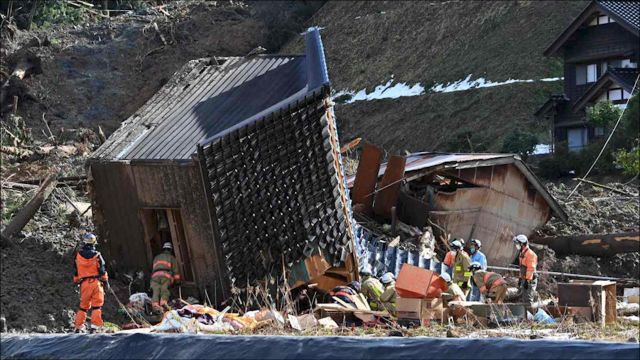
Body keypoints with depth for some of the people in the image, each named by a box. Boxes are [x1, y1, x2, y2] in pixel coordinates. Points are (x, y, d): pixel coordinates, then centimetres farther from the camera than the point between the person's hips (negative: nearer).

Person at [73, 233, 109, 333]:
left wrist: (76, 282, 20)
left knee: (83, 305, 14)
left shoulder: (78, 255, 1)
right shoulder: (97, 255, -5)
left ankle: (79, 327, 14)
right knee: (97, 305, 2)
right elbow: (102, 270, -3)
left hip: (84, 283, 2)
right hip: (96, 282, -2)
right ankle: (95, 326, -5)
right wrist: (105, 281, 9)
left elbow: (75, 272, 8)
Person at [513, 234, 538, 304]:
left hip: (529, 280, -10)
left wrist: (527, 281, -23)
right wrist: (520, 279, 22)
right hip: (524, 279, 10)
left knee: (527, 300, -10)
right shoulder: (522, 254, 15)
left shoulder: (530, 254, -17)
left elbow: (531, 269, -21)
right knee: (522, 298, 14)